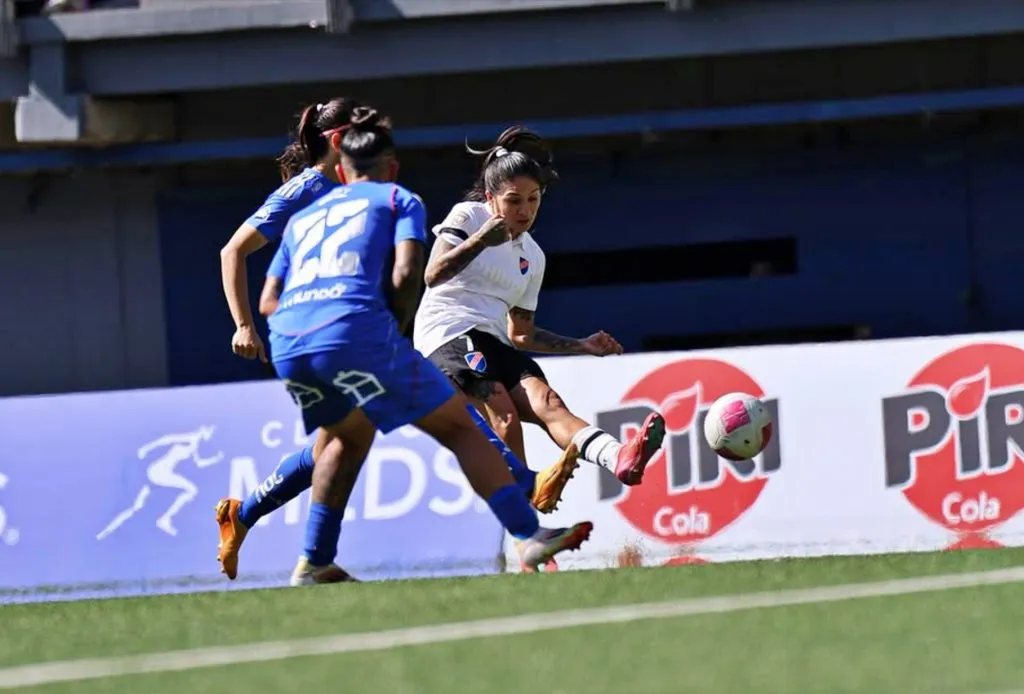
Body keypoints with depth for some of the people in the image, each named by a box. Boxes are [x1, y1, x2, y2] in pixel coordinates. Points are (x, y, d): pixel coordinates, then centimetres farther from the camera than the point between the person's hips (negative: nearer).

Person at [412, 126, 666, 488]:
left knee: (548, 403, -23)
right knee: (504, 417, -28)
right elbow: (433, 275, -15)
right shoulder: (468, 216, 1)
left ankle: (620, 459, -50)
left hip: (493, 343, 5)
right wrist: (479, 241, -29)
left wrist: (582, 347, 17)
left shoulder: (532, 257, 19)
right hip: (449, 333, -5)